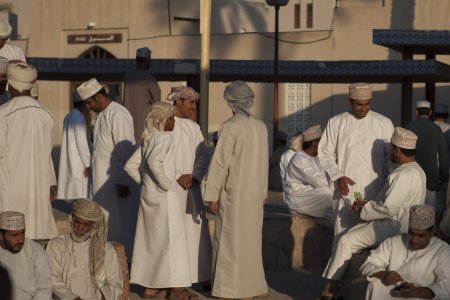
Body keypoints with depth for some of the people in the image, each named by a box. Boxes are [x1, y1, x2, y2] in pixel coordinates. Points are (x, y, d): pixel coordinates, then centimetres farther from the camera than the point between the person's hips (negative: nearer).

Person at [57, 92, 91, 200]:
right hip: (77, 162, -9)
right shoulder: (79, 118, -17)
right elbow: (81, 142, -19)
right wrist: (87, 164, -13)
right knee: (78, 195, -4)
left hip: (68, 161, 9)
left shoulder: (68, 117, 10)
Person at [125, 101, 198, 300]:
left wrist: (144, 182, 14)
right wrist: (166, 185, -21)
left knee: (150, 239, 12)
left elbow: (130, 166, 12)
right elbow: (154, 162, -31)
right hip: (164, 197, -8)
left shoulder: (148, 139, 11)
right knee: (172, 239, -1)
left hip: (148, 195, 8)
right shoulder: (164, 137, -14)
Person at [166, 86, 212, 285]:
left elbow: (204, 156, 7)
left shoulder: (194, 127, 11)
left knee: (197, 231, 3)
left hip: (190, 188, 5)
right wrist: (178, 178, -14)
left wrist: (193, 176, -10)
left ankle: (203, 276, 8)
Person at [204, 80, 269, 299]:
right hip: (255, 193, 6)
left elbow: (220, 163, -15)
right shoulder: (261, 127, 3)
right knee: (251, 238, 15)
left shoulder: (230, 127, -15)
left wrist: (213, 195, -9)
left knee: (231, 240, 2)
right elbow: (264, 161, 9)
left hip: (233, 193, -6)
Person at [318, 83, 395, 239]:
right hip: (347, 191, 0)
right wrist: (338, 176, -5)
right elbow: (325, 153, 9)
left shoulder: (384, 123, 5)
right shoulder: (336, 123, 6)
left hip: (375, 192, 0)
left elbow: (391, 156, 7)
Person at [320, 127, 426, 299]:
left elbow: (388, 208, -26)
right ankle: (333, 286, 10)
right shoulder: (416, 170, 11)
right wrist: (367, 204, 8)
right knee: (349, 236, 11)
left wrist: (363, 210, -10)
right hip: (396, 225, 11)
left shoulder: (405, 176, -24)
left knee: (346, 241, -5)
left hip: (392, 229, -11)